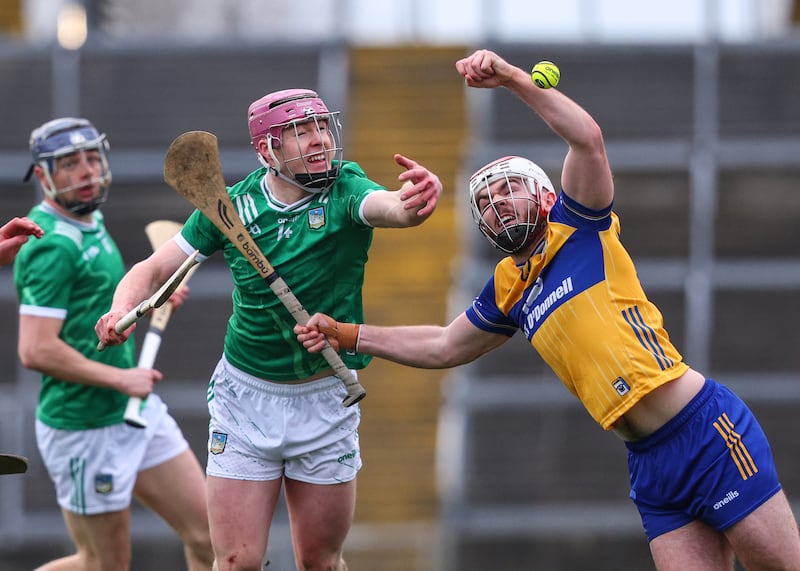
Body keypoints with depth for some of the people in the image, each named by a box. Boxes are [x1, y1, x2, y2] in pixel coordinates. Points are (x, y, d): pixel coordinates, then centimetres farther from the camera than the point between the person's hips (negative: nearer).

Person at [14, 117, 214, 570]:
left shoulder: (91, 222, 10)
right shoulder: (54, 246, -20)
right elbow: (36, 350, -28)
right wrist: (121, 379, -21)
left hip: (136, 410, 9)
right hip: (84, 427, -9)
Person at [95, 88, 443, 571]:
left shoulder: (344, 191, -12)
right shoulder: (233, 206, -6)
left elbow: (391, 207, -35)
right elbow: (153, 270, -1)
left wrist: (416, 200, -60)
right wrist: (122, 311, -23)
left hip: (325, 400, 0)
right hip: (246, 395, 0)